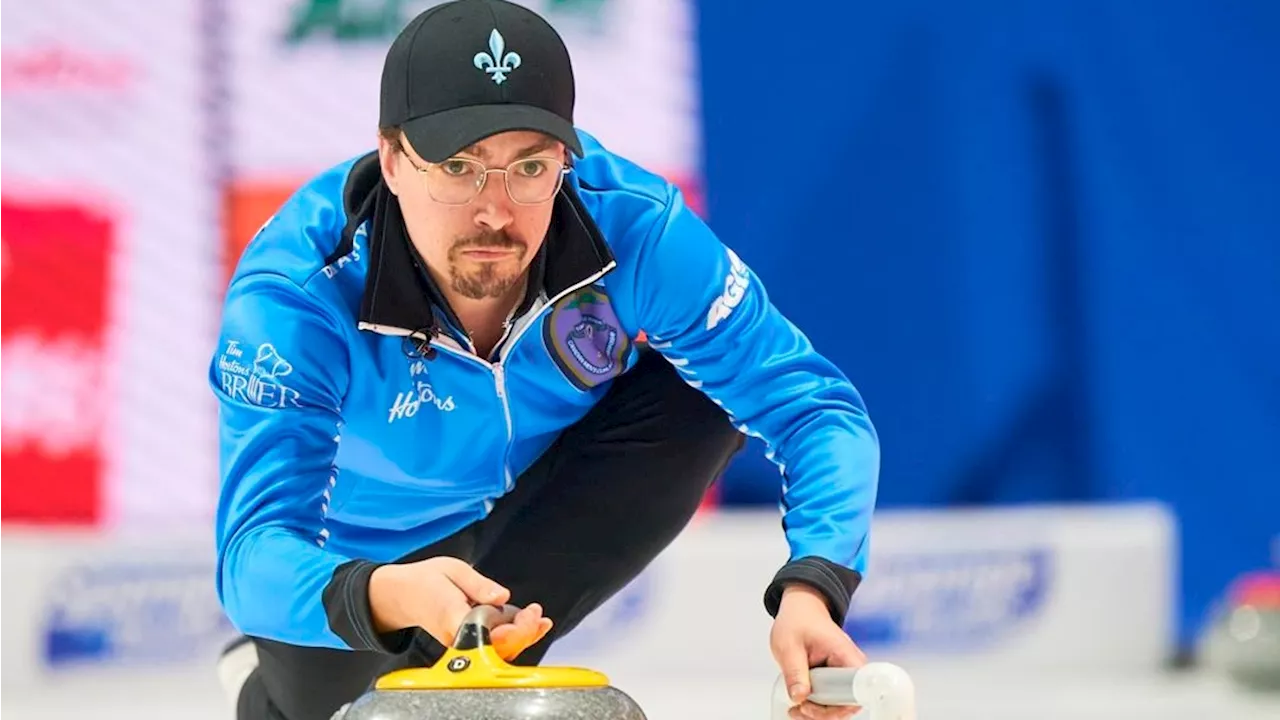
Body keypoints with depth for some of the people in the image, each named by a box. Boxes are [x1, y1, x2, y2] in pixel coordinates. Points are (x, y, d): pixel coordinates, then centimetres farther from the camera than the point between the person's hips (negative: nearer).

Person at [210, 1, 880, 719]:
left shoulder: (634, 228, -32)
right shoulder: (294, 295, -37)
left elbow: (817, 409, -30)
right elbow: (255, 554, -44)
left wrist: (810, 589, -50)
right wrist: (389, 597, -67)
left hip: (537, 504, 1)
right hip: (359, 554, -1)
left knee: (706, 396, -24)